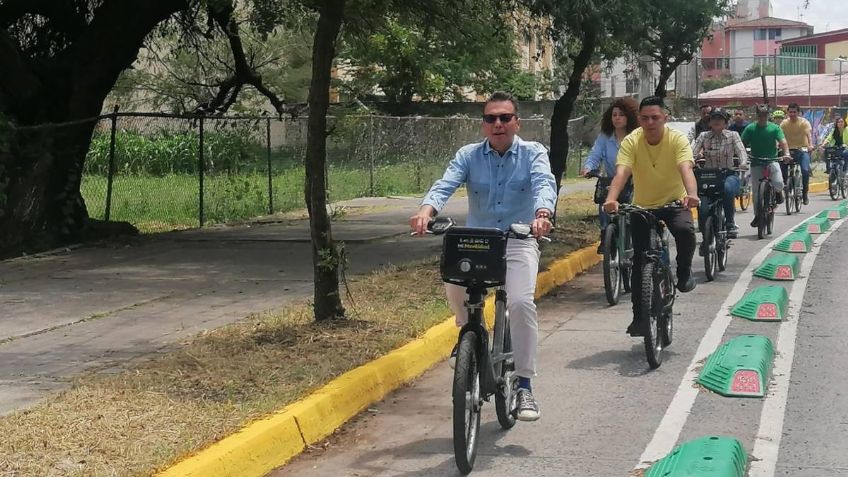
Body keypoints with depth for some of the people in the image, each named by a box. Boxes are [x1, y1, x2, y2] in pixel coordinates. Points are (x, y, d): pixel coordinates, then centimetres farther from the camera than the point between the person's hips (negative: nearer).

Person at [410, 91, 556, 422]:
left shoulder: (533, 153, 1)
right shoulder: (469, 156, 4)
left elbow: (544, 184, -19)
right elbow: (446, 184, -12)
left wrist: (542, 213, -42)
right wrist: (426, 210, -35)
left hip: (519, 242, -2)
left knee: (521, 302, -24)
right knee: (454, 282, -28)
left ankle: (524, 385, -13)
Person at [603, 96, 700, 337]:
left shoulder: (677, 140, -18)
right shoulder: (631, 141, -17)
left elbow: (686, 169, -34)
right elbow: (621, 173, -31)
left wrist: (692, 194, -55)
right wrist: (611, 199, -50)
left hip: (675, 202, -1)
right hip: (642, 206, 1)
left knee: (685, 231, -33)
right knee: (639, 263, -3)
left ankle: (684, 271, -3)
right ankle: (639, 316, 10)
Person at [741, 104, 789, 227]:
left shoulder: (775, 128, 1)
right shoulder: (750, 128, 1)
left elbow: (782, 141, -9)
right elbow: (742, 143, -5)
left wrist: (786, 153, -28)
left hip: (771, 160, -1)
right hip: (756, 162, 1)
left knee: (778, 184, -24)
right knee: (756, 191, -4)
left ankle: (778, 192, 13)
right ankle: (758, 215, 12)